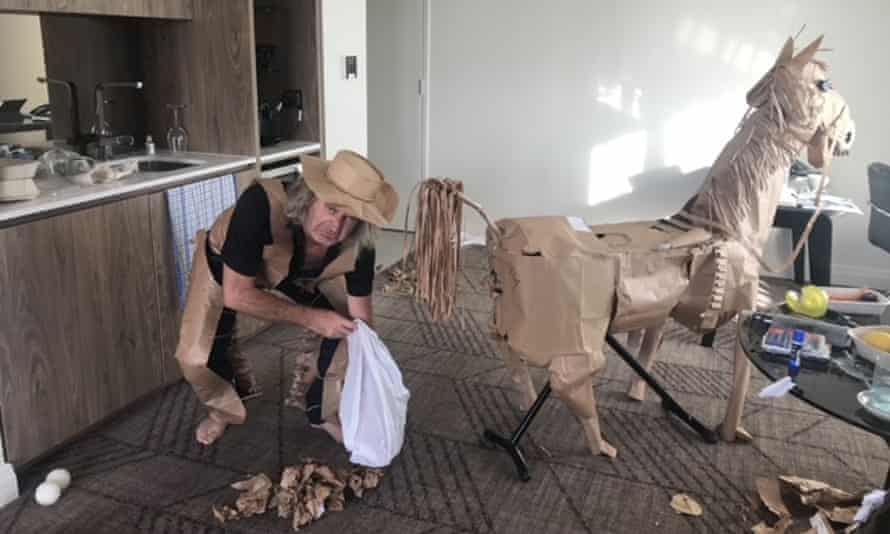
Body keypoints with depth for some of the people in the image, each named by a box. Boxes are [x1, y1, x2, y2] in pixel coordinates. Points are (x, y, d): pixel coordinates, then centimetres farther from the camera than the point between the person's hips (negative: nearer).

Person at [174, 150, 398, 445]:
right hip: (225, 265, -2)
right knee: (197, 359, -15)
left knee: (350, 330, -10)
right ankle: (226, 410, 20)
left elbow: (361, 321, -20)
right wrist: (310, 318, -37)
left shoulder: (358, 247, -31)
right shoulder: (261, 204, -44)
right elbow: (236, 295, -37)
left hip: (297, 274, 3)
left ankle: (323, 412, 16)